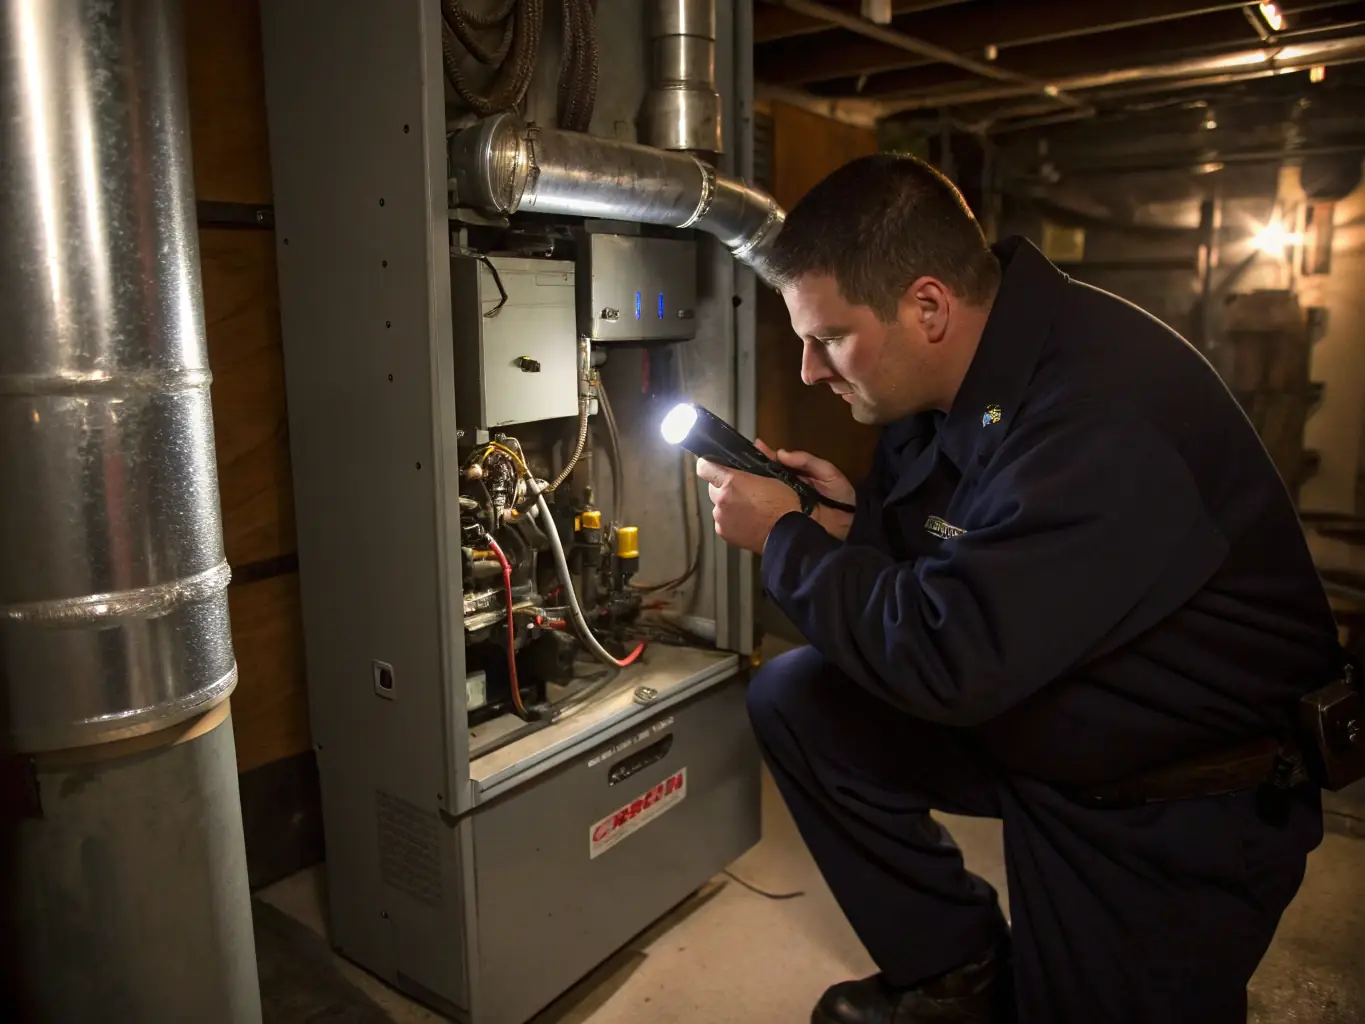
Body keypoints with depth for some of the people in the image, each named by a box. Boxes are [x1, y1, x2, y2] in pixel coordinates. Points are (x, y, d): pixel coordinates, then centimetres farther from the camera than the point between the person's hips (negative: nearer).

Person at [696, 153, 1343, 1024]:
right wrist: (850, 522, -14)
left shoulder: (1106, 417, -33)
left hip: (1178, 810, -7)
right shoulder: (940, 382, -6)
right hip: (1029, 715, 8)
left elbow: (951, 660, -35)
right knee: (794, 697, -2)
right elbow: (931, 557, 8)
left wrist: (784, 539, -22)